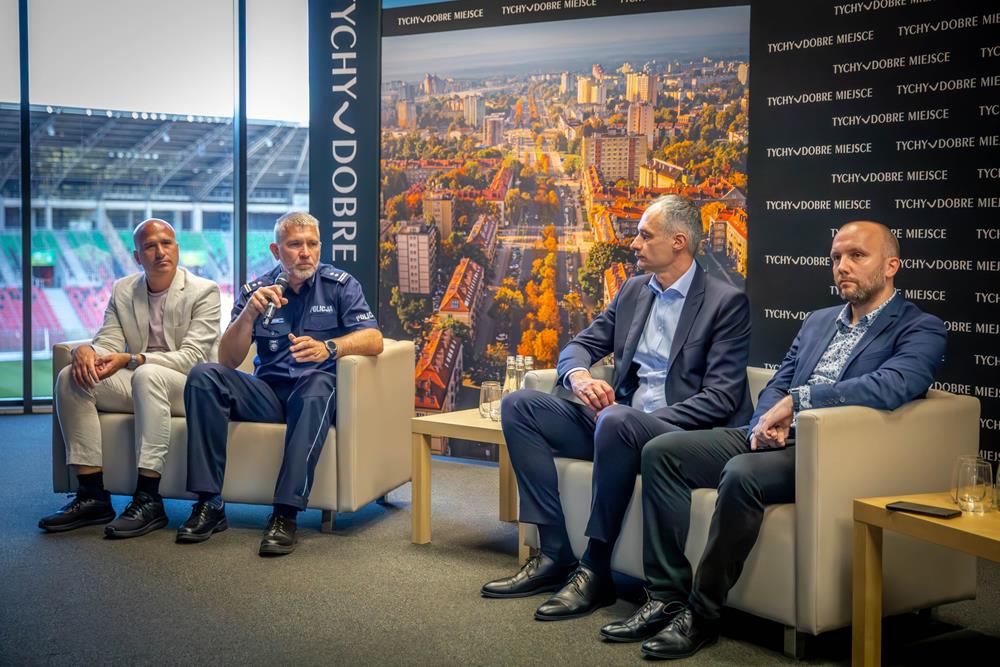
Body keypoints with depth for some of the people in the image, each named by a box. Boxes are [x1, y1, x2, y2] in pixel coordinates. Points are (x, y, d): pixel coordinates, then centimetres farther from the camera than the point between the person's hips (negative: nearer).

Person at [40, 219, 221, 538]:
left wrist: (131, 360, -28)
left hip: (189, 388, -5)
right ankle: (93, 495, -18)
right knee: (71, 377, -18)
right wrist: (86, 350, -21)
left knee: (147, 374, -37)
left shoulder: (203, 292, -6)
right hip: (136, 384, 5)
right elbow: (108, 344, 6)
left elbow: (192, 357, -15)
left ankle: (148, 500, -37)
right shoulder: (122, 290, 11)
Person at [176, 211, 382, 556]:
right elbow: (228, 360, 0)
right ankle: (209, 504, -22)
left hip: (314, 388, -2)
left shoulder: (339, 285, 4)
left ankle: (285, 514, -38)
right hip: (266, 391, 3)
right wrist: (249, 313, -17)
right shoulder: (255, 291, 8)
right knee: (203, 376, -21)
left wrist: (328, 348, -28)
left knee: (317, 387, -38)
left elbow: (373, 339, -9)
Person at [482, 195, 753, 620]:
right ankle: (555, 554, -11)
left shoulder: (726, 302, -5)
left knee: (619, 422, -38)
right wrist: (578, 375, -9)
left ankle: (596, 569, -24)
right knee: (519, 405, -8)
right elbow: (581, 345, 16)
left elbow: (721, 397, -12)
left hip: (676, 431, -7)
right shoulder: (633, 291, 15)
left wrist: (651, 422, -22)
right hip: (613, 423, 7)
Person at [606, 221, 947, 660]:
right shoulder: (818, 322, 22)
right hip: (774, 440, 8)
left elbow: (890, 387, -21)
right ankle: (667, 597, -8)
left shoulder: (921, 330, -1)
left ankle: (701, 615, -20)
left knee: (741, 474, -35)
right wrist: (767, 423, -4)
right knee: (661, 452, -8)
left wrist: (795, 400, -18)